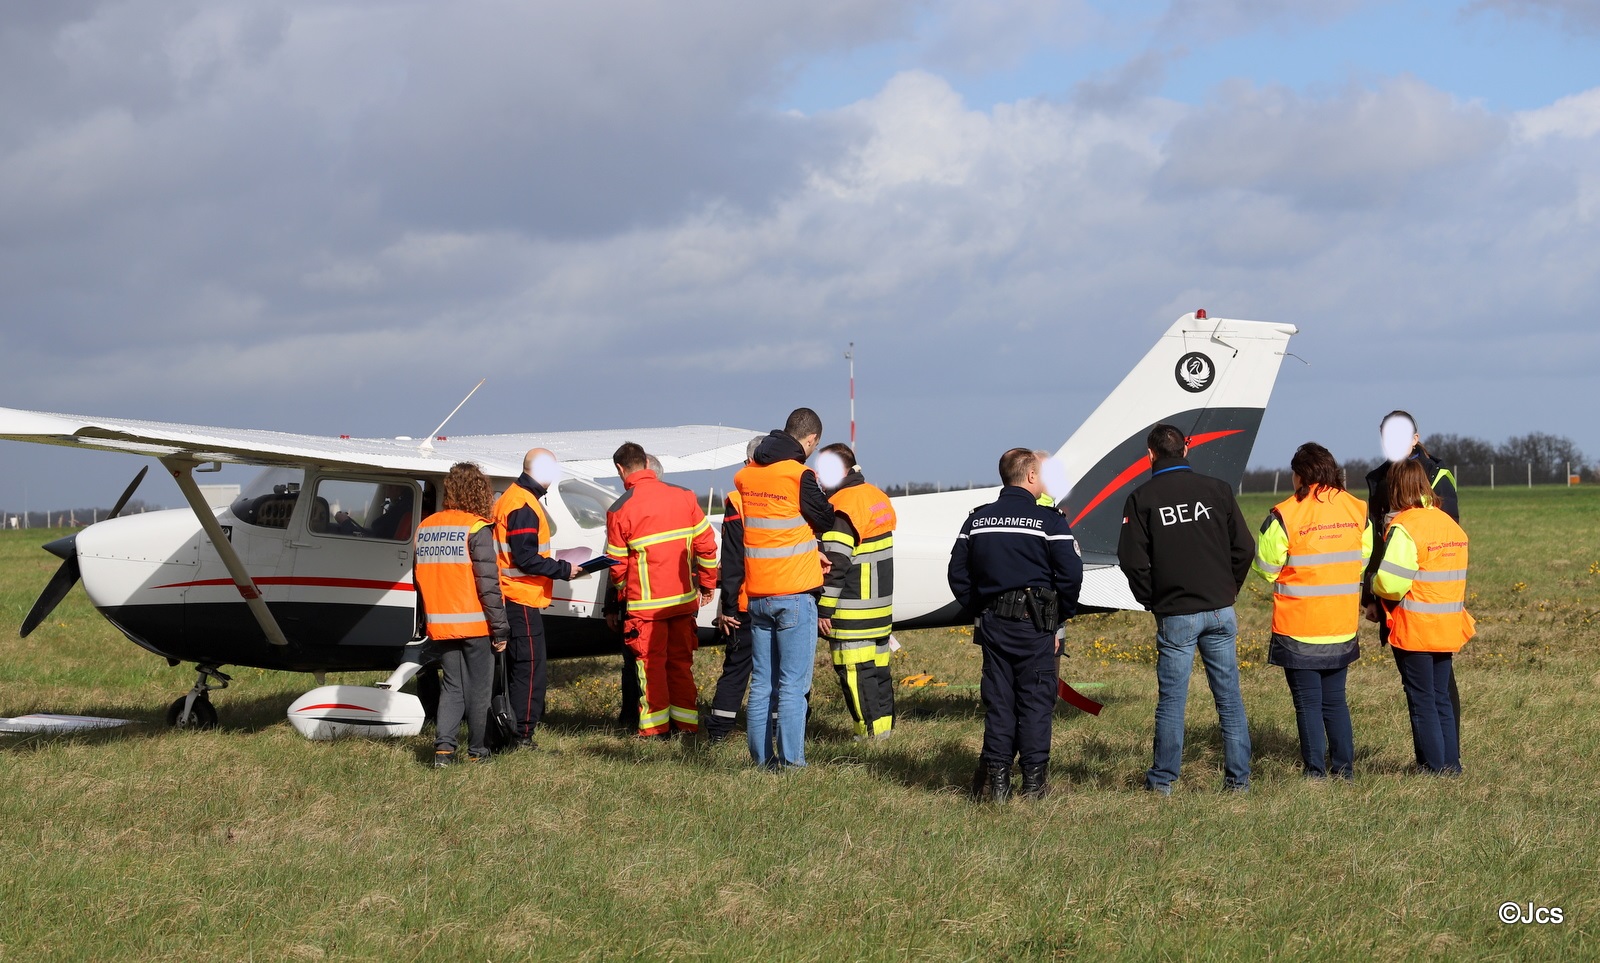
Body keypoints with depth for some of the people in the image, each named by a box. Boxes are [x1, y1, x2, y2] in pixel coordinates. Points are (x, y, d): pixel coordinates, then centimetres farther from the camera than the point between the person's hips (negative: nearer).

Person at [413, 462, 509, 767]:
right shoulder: (477, 529, -12)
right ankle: (478, 751, 12)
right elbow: (488, 584, -15)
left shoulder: (425, 528, 7)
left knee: (452, 685, 11)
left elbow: (420, 580, 13)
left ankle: (444, 747, -2)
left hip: (440, 624, 5)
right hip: (475, 624, -5)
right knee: (479, 688, 6)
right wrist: (500, 628, -10)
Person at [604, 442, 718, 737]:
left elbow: (617, 565, -4)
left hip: (645, 602, -4)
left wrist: (618, 600, 12)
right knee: (681, 660, 13)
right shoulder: (684, 497, 0)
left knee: (651, 662, 6)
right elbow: (706, 544, 3)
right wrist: (707, 584, 15)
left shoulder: (619, 510, -10)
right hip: (684, 599, 4)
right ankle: (687, 722, 16)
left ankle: (656, 726, 9)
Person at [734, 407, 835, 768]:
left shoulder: (743, 477, 7)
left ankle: (762, 759, 12)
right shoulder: (799, 476, -13)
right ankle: (791, 761, -5)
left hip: (757, 596, 6)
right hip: (794, 593, -6)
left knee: (761, 683, 11)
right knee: (793, 684, -3)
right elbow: (825, 519, -2)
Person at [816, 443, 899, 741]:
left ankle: (870, 730, -5)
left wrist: (824, 608, -17)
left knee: (855, 671, -5)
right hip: (880, 605, 10)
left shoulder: (841, 507, -16)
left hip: (852, 610, -10)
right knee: (878, 666, 14)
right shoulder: (876, 496, 13)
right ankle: (885, 724, 18)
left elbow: (835, 564, -20)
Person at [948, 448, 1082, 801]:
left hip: (991, 623, 4)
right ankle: (1034, 779, 4)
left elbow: (958, 574, 11)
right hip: (1034, 625, -4)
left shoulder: (976, 520, 7)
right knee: (1035, 700, 3)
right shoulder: (1049, 521, -8)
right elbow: (1071, 574, -12)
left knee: (997, 700, 8)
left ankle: (996, 780, 7)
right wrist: (1058, 617, 2)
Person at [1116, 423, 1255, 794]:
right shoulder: (1216, 489, 3)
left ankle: (1163, 780, 7)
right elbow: (1244, 547, 3)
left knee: (1171, 698, 3)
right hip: (1220, 611, 2)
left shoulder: (1142, 498, -3)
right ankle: (1239, 777, 9)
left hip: (1175, 614, -2)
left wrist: (1152, 601, 6)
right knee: (1229, 697, 7)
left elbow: (1132, 559, -7)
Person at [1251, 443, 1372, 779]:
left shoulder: (1285, 515, -14)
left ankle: (1315, 771, 3)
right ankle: (1344, 768, 15)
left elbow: (1266, 568, -8)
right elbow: (1366, 562, 7)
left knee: (1308, 703, 3)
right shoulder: (1357, 509, 1)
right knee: (1335, 700, 16)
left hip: (1298, 627, -5)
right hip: (1343, 625, 5)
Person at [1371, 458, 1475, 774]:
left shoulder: (1404, 527, -17)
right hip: (1448, 627, 7)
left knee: (1422, 701, 3)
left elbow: (1390, 582, -23)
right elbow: (1453, 574, 13)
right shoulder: (1451, 524, 7)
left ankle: (1436, 766, 6)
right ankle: (1451, 763, 17)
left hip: (1414, 630, -7)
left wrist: (1374, 583, -1)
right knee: (1441, 697, 16)